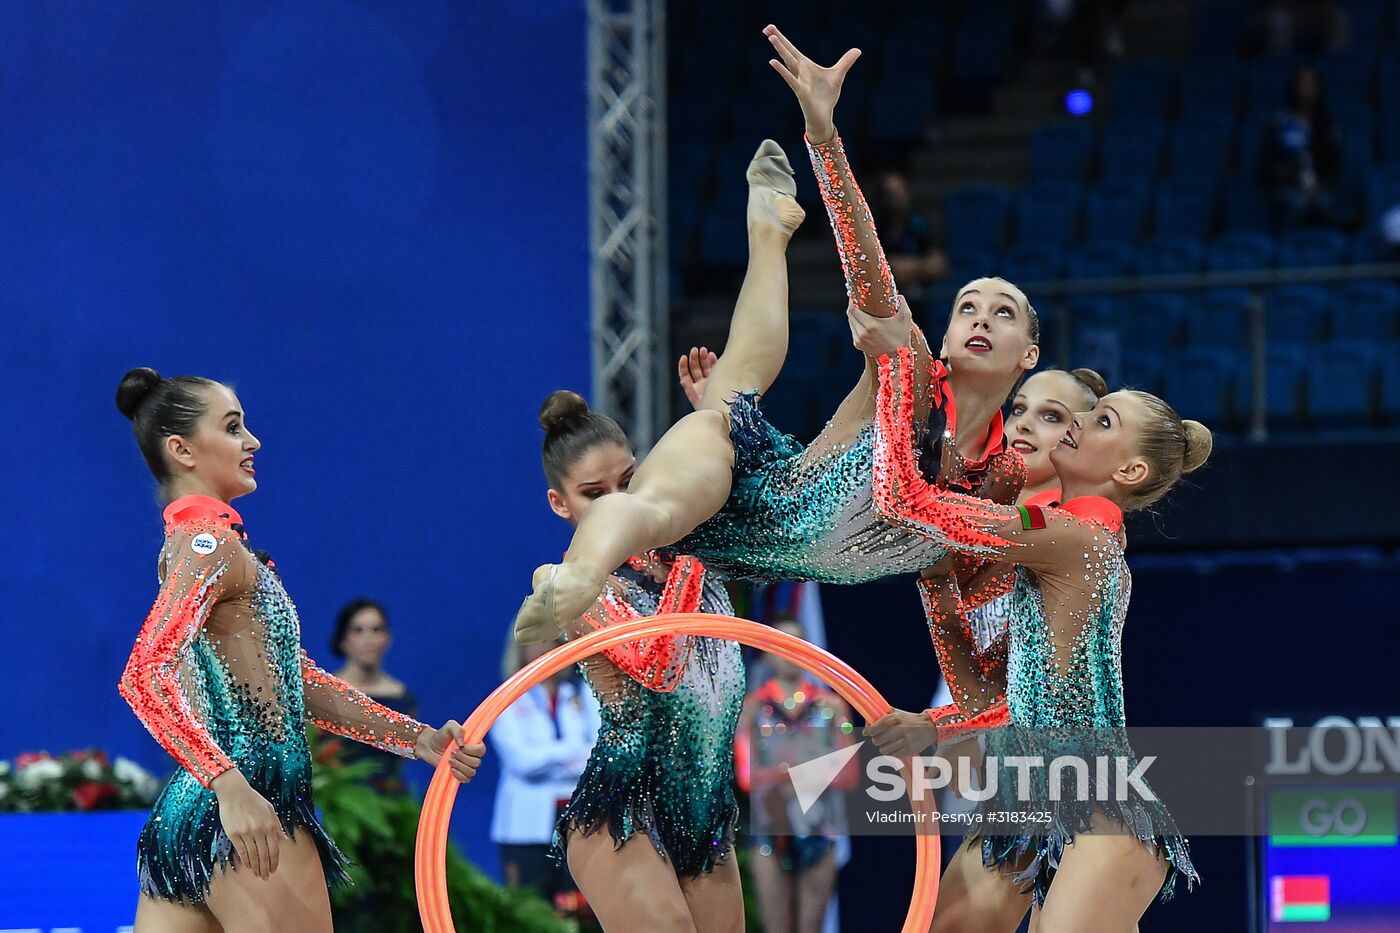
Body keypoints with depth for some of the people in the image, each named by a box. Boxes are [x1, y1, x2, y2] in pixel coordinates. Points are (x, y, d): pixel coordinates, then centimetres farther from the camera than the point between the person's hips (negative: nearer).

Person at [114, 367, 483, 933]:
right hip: (250, 820, -9)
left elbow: (298, 678, 23)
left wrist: (418, 739, 20)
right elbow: (146, 677, -24)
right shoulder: (213, 541, -9)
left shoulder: (188, 539, 21)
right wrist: (231, 786, -34)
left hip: (183, 813, 9)